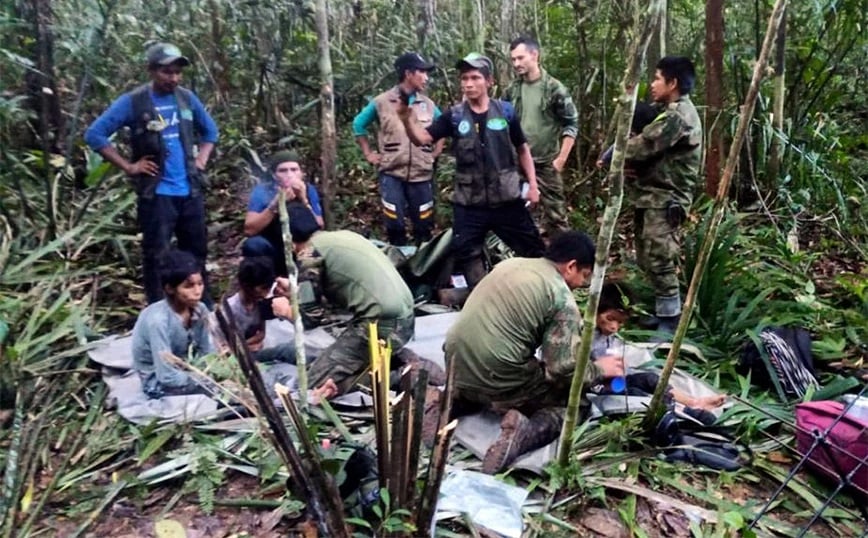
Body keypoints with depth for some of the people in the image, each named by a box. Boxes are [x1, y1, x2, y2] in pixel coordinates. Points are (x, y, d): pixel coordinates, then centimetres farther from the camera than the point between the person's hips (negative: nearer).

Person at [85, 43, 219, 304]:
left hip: (191, 191, 5)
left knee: (197, 252, 14)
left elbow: (210, 130, 23)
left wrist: (202, 159, 9)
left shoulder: (187, 98, 7)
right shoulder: (133, 102, -7)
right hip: (156, 194, -5)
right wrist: (128, 166, -10)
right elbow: (94, 134, -7)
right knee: (156, 256, 0)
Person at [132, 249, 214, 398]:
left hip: (185, 369, 6)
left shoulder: (199, 310, -12)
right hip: (159, 383, -6)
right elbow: (167, 377, -29)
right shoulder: (158, 320, -30)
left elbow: (207, 353, -2)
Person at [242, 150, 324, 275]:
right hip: (271, 252, -2)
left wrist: (304, 200, -29)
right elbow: (249, 230, -24)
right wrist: (276, 204, -33)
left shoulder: (309, 191, -9)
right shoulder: (262, 191, -13)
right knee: (254, 244, -30)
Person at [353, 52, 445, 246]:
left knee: (423, 226, 8)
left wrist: (435, 153, 11)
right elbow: (358, 124, 10)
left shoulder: (428, 104, 6)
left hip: (422, 175, 3)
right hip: (391, 174, -2)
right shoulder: (382, 102, -2)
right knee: (394, 225, 0)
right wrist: (368, 154, 6)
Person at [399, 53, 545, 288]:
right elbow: (422, 138, -10)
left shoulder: (505, 111, 0)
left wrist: (532, 184, 4)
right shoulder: (454, 116, 0)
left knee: (533, 249, 8)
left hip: (506, 199, 0)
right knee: (467, 254, 5)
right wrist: (407, 119, -30)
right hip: (469, 204, 1)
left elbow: (522, 149, 9)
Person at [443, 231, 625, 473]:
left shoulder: (509, 263, 13)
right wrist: (599, 369, 7)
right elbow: (563, 368, -12)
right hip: (497, 382, -7)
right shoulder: (562, 298, -8)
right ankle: (526, 431, -13)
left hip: (457, 367, 7)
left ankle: (456, 399, 11)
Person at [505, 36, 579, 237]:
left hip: (546, 163, -4)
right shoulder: (512, 90, 5)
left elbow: (572, 124, -7)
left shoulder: (554, 88, -8)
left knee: (554, 213, 0)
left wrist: (561, 159, -11)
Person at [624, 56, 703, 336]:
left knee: (659, 261, -6)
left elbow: (641, 147, -19)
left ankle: (670, 322, 3)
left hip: (664, 199, -11)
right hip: (653, 196, 11)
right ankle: (662, 312, 27)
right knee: (647, 259, 15)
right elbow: (647, 142, 15)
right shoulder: (672, 111, 18)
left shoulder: (677, 116, -17)